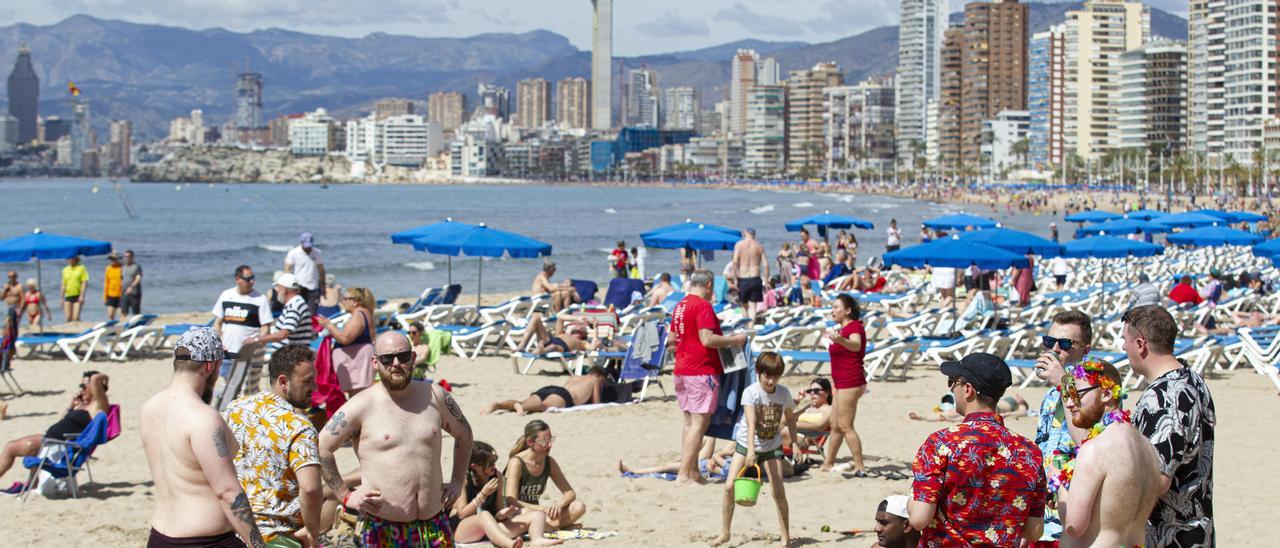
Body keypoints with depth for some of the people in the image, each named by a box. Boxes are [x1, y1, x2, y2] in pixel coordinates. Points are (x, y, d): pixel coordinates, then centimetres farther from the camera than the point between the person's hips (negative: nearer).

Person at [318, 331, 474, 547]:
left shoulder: (434, 396, 6)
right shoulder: (362, 406, -6)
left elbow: (463, 434, 22)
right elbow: (322, 448, -4)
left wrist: (457, 481, 14)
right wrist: (345, 495, -6)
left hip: (434, 524, 3)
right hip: (382, 529, -3)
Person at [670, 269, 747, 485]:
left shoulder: (680, 306, 12)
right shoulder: (703, 306, -14)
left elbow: (672, 337, 19)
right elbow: (708, 339, -21)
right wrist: (734, 340, -9)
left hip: (681, 370, 9)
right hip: (702, 371, -9)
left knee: (690, 422, 14)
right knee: (699, 422, -7)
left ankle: (693, 472, 19)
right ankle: (684, 475, -11)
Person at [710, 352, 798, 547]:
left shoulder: (784, 393, -9)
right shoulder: (750, 392, -20)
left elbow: (790, 418, 9)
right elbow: (751, 423, -31)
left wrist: (794, 442, 2)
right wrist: (750, 450, -40)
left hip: (772, 446, 1)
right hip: (746, 443, -1)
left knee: (778, 491, -9)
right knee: (730, 486, -9)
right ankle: (725, 532, 6)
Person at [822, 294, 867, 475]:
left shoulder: (854, 327, -13)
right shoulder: (844, 328, 16)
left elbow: (856, 345, -36)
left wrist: (840, 339, -54)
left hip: (850, 383, -10)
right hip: (842, 384, 10)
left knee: (845, 426, -10)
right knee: (836, 426, 15)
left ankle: (860, 467, -9)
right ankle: (828, 464, 22)